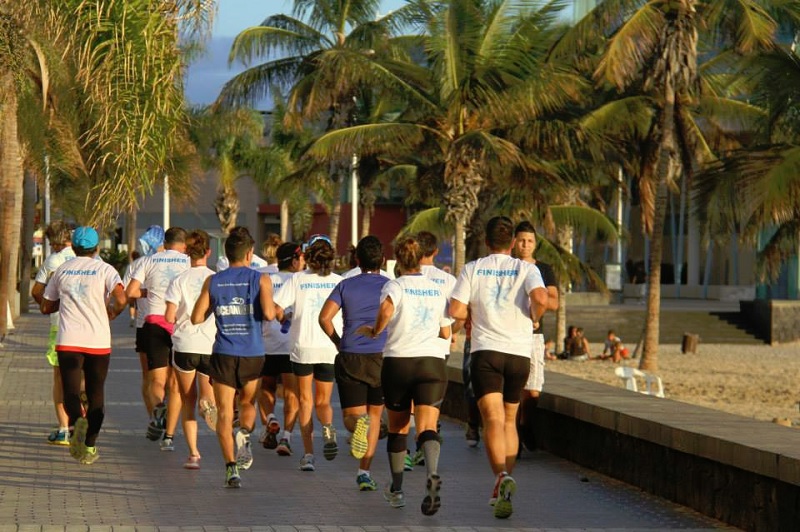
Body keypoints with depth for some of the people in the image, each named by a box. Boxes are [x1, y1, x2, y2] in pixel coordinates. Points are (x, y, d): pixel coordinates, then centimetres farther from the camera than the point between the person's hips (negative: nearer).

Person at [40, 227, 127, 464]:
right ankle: (89, 447, 9)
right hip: (98, 341, -1)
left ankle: (77, 421, -31)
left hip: (68, 342, 1)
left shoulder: (61, 270, 10)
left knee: (71, 392, 0)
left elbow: (45, 307, 18)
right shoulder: (104, 269, 1)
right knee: (96, 394, 11)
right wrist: (112, 313, 4)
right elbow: (121, 299, -16)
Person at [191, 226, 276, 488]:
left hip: (223, 354, 0)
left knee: (224, 413, 1)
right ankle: (244, 433, -8)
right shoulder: (261, 279, -1)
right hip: (253, 354, 0)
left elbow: (196, 317, 2)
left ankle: (231, 467, -10)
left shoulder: (213, 281, 5)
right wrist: (275, 310, 8)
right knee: (248, 403, 22)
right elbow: (268, 313, -14)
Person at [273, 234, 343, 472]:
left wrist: (285, 321, 12)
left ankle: (308, 454, 3)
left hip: (303, 347, -1)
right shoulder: (339, 282, 1)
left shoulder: (298, 279, -2)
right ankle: (328, 428, -19)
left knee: (305, 400, 11)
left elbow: (276, 308, -9)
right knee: (323, 401, 15)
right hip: (331, 348, 1)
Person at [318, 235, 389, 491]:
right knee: (375, 414, 14)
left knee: (351, 416, 6)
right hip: (382, 356, 0)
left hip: (350, 358, 0)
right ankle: (364, 472, 6)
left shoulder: (345, 286, 6)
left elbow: (324, 317, -6)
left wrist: (337, 341, 9)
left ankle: (359, 423, -32)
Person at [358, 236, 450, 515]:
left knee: (398, 428, 15)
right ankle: (432, 474, -40)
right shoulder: (437, 290, 13)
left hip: (398, 361, -2)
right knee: (427, 427, -10)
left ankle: (396, 490, 25)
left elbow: (386, 308, -24)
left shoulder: (395, 286, 0)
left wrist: (374, 331, -7)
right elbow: (446, 332, 20)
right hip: (433, 363, 2)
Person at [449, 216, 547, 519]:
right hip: (520, 352, 2)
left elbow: (456, 311, -3)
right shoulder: (526, 269, 4)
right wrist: (534, 319, 5)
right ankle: (504, 487, 14)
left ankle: (501, 477, -35)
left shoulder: (472, 269, 5)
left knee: (493, 420, -12)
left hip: (486, 350, -2)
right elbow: (540, 298, -15)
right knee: (509, 420, 17)